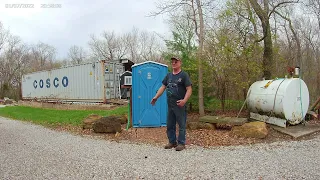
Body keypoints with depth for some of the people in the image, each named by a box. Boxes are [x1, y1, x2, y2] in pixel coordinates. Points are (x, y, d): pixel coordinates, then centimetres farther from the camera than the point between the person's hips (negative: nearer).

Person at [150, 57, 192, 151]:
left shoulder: (184, 75, -5)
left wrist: (184, 100, -26)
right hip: (170, 105, 7)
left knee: (181, 125, 2)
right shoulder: (168, 75, 14)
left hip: (180, 105, -6)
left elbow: (189, 89, -12)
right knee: (170, 125, 13)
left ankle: (181, 143, 12)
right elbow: (163, 87, 14)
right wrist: (156, 97, 4)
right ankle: (172, 142, 26)